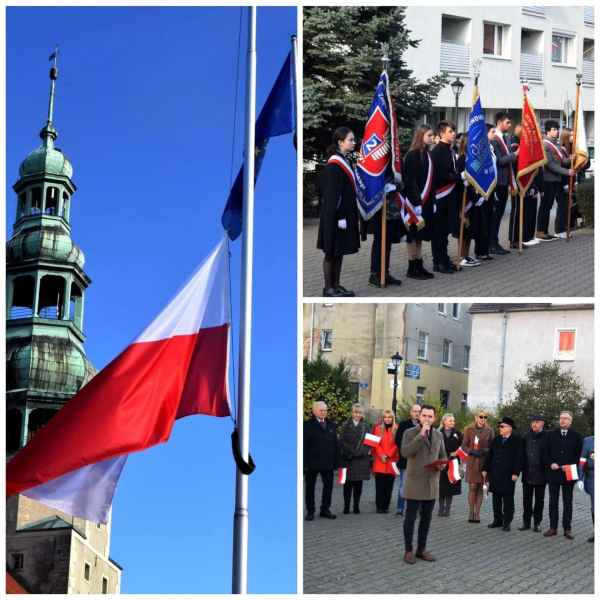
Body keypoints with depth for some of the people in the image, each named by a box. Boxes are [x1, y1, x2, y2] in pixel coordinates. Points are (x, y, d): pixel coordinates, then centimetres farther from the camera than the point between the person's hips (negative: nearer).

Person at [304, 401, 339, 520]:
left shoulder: (331, 425, 10)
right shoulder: (308, 425, -5)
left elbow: (335, 444, 11)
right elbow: (304, 445, -8)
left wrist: (336, 461, 4)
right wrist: (305, 463, -14)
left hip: (328, 463, 4)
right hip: (312, 462, -4)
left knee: (328, 485, 8)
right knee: (310, 487, 5)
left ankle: (325, 509, 20)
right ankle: (310, 511, 14)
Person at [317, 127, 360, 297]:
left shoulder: (346, 161, 10)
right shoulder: (334, 165, -17)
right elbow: (331, 195, -20)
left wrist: (350, 214, 15)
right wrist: (339, 217, -22)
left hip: (346, 213, 9)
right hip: (335, 215, -9)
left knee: (339, 251, 13)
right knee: (332, 252, 1)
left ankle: (336, 285, 19)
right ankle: (328, 288, 8)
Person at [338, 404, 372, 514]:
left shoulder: (365, 427, 10)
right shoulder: (345, 426, 5)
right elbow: (341, 441, 0)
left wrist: (367, 451, -8)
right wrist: (350, 452, -11)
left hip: (361, 459, 1)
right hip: (348, 459, -1)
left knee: (358, 483, 3)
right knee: (348, 483, 1)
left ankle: (356, 506, 10)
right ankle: (346, 506, 6)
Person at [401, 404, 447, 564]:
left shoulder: (438, 435, 10)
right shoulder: (410, 433, -5)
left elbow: (442, 456, 18)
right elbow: (405, 452, -20)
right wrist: (421, 435, -23)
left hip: (432, 483, 5)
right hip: (414, 482, -4)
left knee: (426, 518, 9)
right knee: (410, 517, 0)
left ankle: (421, 549, 19)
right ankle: (408, 550, 9)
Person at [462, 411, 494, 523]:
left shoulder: (489, 431, 6)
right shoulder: (469, 430, 4)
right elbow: (464, 446, 4)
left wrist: (485, 451, -13)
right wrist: (472, 451, -14)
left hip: (484, 462, 1)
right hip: (472, 462, -1)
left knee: (480, 488, 1)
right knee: (472, 487, -4)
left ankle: (477, 514, 5)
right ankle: (471, 513, 2)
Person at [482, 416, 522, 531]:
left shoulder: (516, 441, -4)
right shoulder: (496, 440, 12)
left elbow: (518, 458, -9)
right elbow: (489, 455, 13)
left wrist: (515, 473, -15)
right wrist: (485, 469, 8)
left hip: (508, 475, -5)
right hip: (495, 474, 5)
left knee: (508, 499, 0)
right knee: (496, 497, 9)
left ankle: (507, 522, 5)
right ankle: (497, 520, 18)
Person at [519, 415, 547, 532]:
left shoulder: (546, 437, -5)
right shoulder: (527, 436, 7)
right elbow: (522, 453, 10)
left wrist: (547, 469, -10)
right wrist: (522, 468, 4)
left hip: (540, 474, -3)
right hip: (527, 474, 3)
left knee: (539, 500, 6)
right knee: (527, 499, 8)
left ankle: (537, 523, 14)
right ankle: (526, 522, 15)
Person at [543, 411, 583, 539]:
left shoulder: (576, 436, 3)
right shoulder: (551, 435, 7)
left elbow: (579, 455, 2)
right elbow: (545, 453, 6)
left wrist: (570, 466, -11)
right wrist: (550, 464, -10)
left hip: (568, 474, -1)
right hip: (553, 473, 2)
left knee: (568, 502, 4)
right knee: (553, 502, 6)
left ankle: (567, 529, 9)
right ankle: (553, 527, 12)